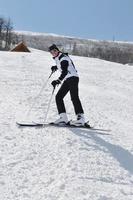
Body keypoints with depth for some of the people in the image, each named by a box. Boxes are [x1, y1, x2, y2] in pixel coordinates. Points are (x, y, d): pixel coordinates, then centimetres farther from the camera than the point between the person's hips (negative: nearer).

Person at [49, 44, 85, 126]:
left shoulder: (63, 58, -13)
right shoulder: (58, 59, 15)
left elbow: (65, 71, -26)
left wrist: (59, 81, -36)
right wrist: (56, 67, 33)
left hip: (73, 78, -10)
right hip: (67, 80, 10)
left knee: (74, 97, -20)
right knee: (58, 97, 3)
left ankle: (81, 118, -24)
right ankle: (63, 117, 1)